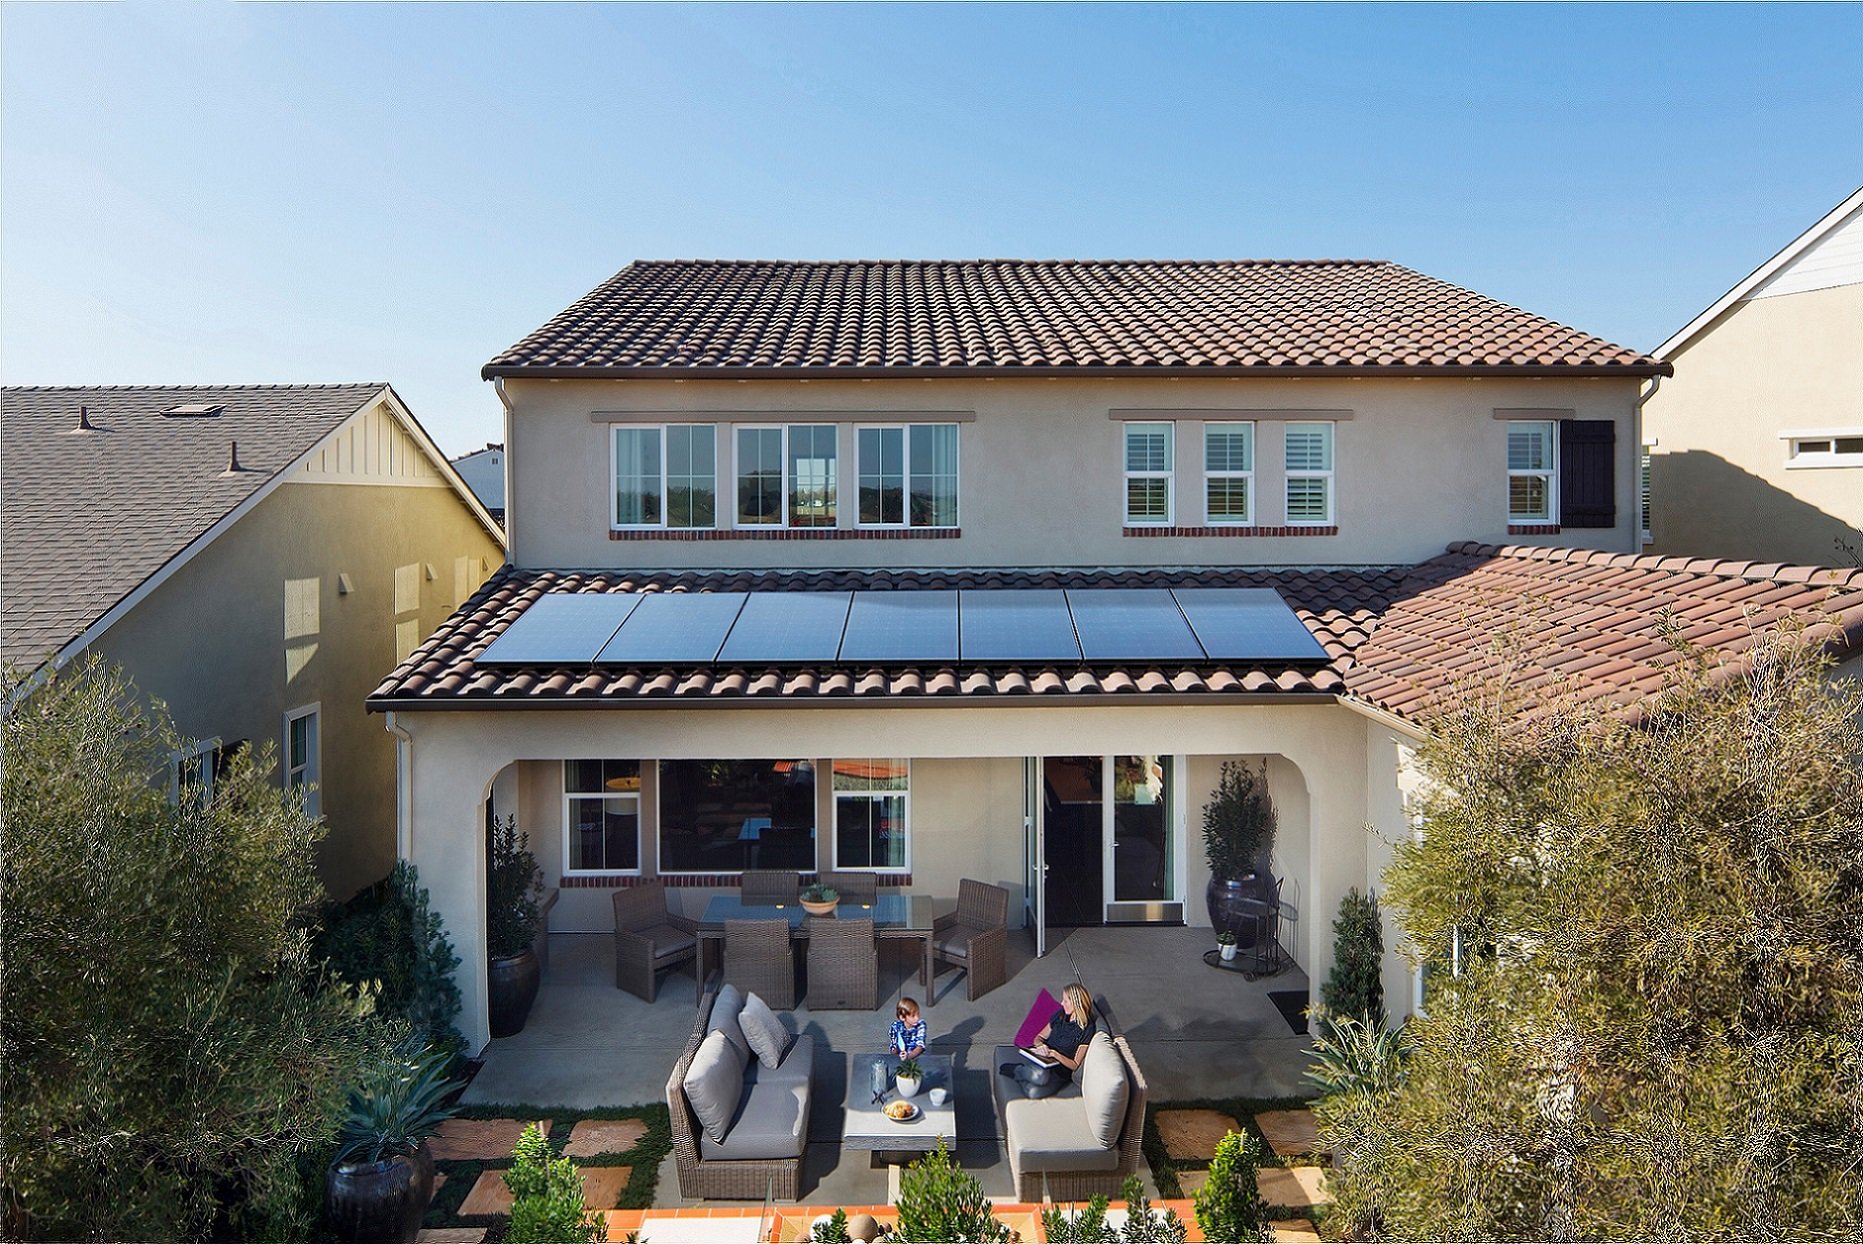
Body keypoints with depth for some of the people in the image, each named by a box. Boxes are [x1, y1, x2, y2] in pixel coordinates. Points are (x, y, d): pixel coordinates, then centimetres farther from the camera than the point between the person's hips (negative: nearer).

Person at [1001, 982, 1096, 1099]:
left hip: (1060, 1071, -3)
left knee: (1035, 1092, -36)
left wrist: (1054, 1054, -17)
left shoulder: (1087, 1029, -6)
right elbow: (1038, 1038, 19)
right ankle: (1017, 1070, -10)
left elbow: (1075, 1066, -5)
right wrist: (1041, 1045, -5)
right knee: (1039, 1074, -38)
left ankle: (1013, 1069, -10)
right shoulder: (1060, 1015, 11)